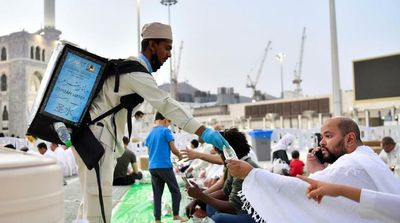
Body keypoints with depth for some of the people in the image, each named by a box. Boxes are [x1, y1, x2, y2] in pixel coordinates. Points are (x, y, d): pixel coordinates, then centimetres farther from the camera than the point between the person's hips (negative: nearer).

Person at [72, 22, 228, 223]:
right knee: (99, 198, -10)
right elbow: (165, 104, -27)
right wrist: (203, 132, -32)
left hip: (95, 136, 10)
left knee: (91, 199, 14)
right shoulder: (136, 71, -16)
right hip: (97, 137, -10)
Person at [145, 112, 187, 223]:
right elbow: (173, 149, -7)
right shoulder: (166, 131, -7)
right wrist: (180, 155, 11)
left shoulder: (149, 133, 13)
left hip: (152, 167, 6)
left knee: (157, 193, 9)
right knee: (175, 191, 9)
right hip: (164, 166, -6)